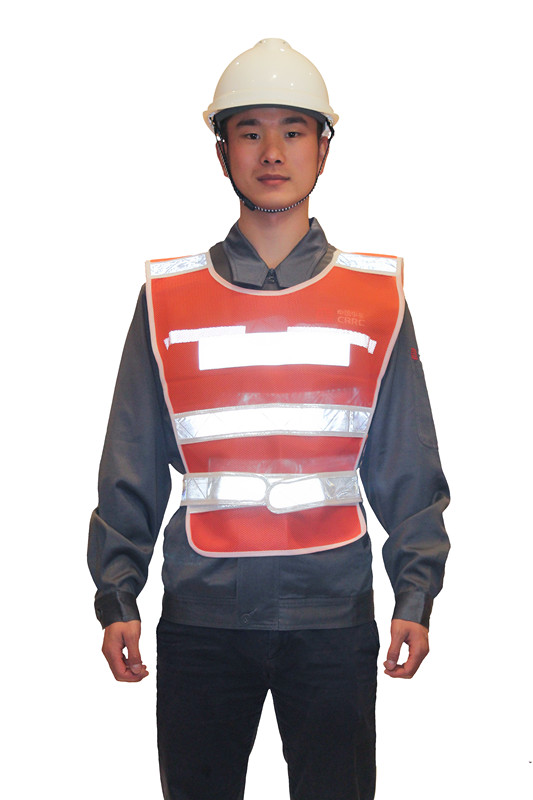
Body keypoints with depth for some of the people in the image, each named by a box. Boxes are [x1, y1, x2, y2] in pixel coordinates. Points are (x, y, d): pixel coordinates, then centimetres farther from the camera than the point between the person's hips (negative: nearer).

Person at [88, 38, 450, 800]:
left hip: (334, 621, 0)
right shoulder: (168, 298, 5)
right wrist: (116, 598, 0)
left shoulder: (378, 295, 4)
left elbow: (409, 466, 5)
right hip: (201, 617, 1)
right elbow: (131, 469, 6)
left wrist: (416, 594, -3)